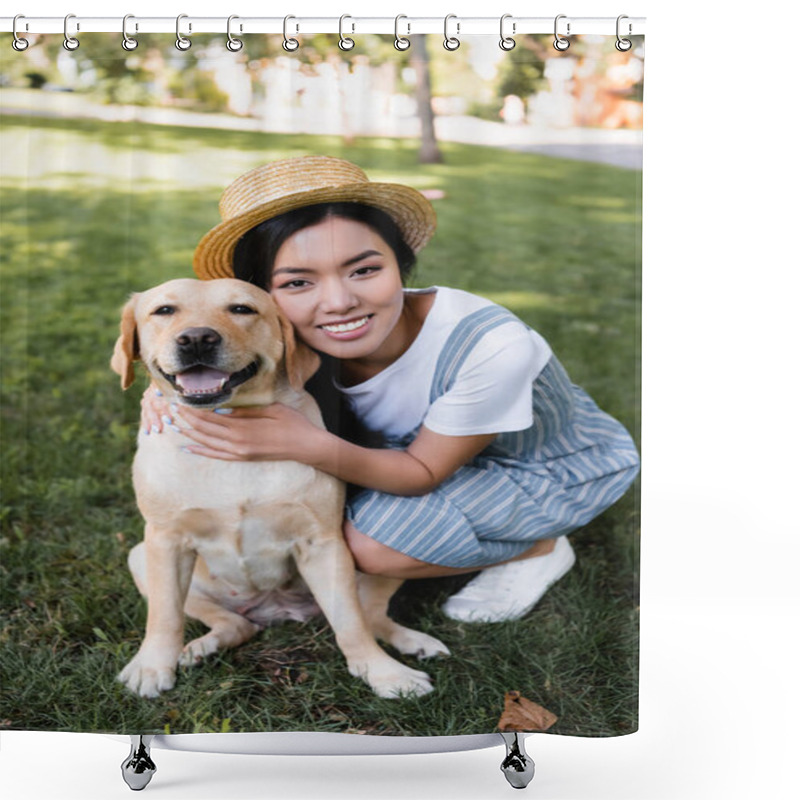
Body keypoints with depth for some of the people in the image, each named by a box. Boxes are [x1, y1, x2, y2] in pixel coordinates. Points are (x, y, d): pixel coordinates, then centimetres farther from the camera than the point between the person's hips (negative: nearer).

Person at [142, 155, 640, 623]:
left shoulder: (493, 348, -38)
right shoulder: (308, 341, -23)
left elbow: (425, 473, -25)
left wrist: (308, 445, -42)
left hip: (562, 469, -6)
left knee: (368, 540, -23)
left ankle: (539, 550, 0)